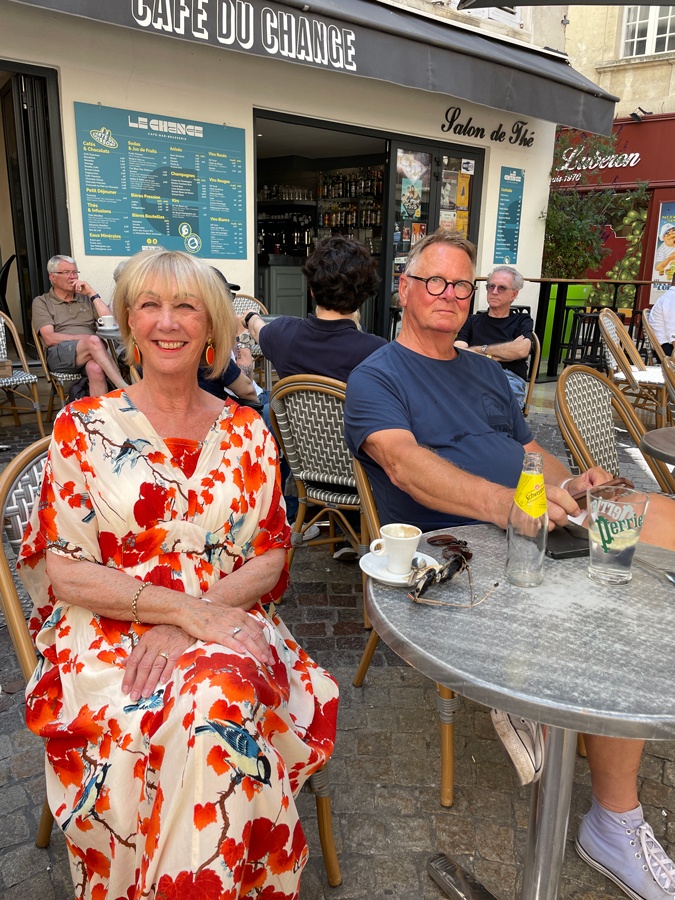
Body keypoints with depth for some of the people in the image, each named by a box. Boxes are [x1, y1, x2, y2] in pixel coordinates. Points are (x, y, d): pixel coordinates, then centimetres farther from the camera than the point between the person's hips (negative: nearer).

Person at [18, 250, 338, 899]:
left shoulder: (245, 430, 6)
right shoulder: (84, 427, 0)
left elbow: (269, 556, 4)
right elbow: (66, 572, -5)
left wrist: (187, 621, -14)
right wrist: (188, 607, -17)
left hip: (225, 623, 2)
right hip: (107, 634, -1)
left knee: (223, 697, -30)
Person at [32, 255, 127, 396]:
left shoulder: (86, 299, 24)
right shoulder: (41, 302, 14)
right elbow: (49, 339, 0)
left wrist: (92, 293, 6)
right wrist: (88, 339, -9)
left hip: (90, 353, 3)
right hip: (59, 355, -2)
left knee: (96, 368, -36)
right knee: (93, 341, -34)